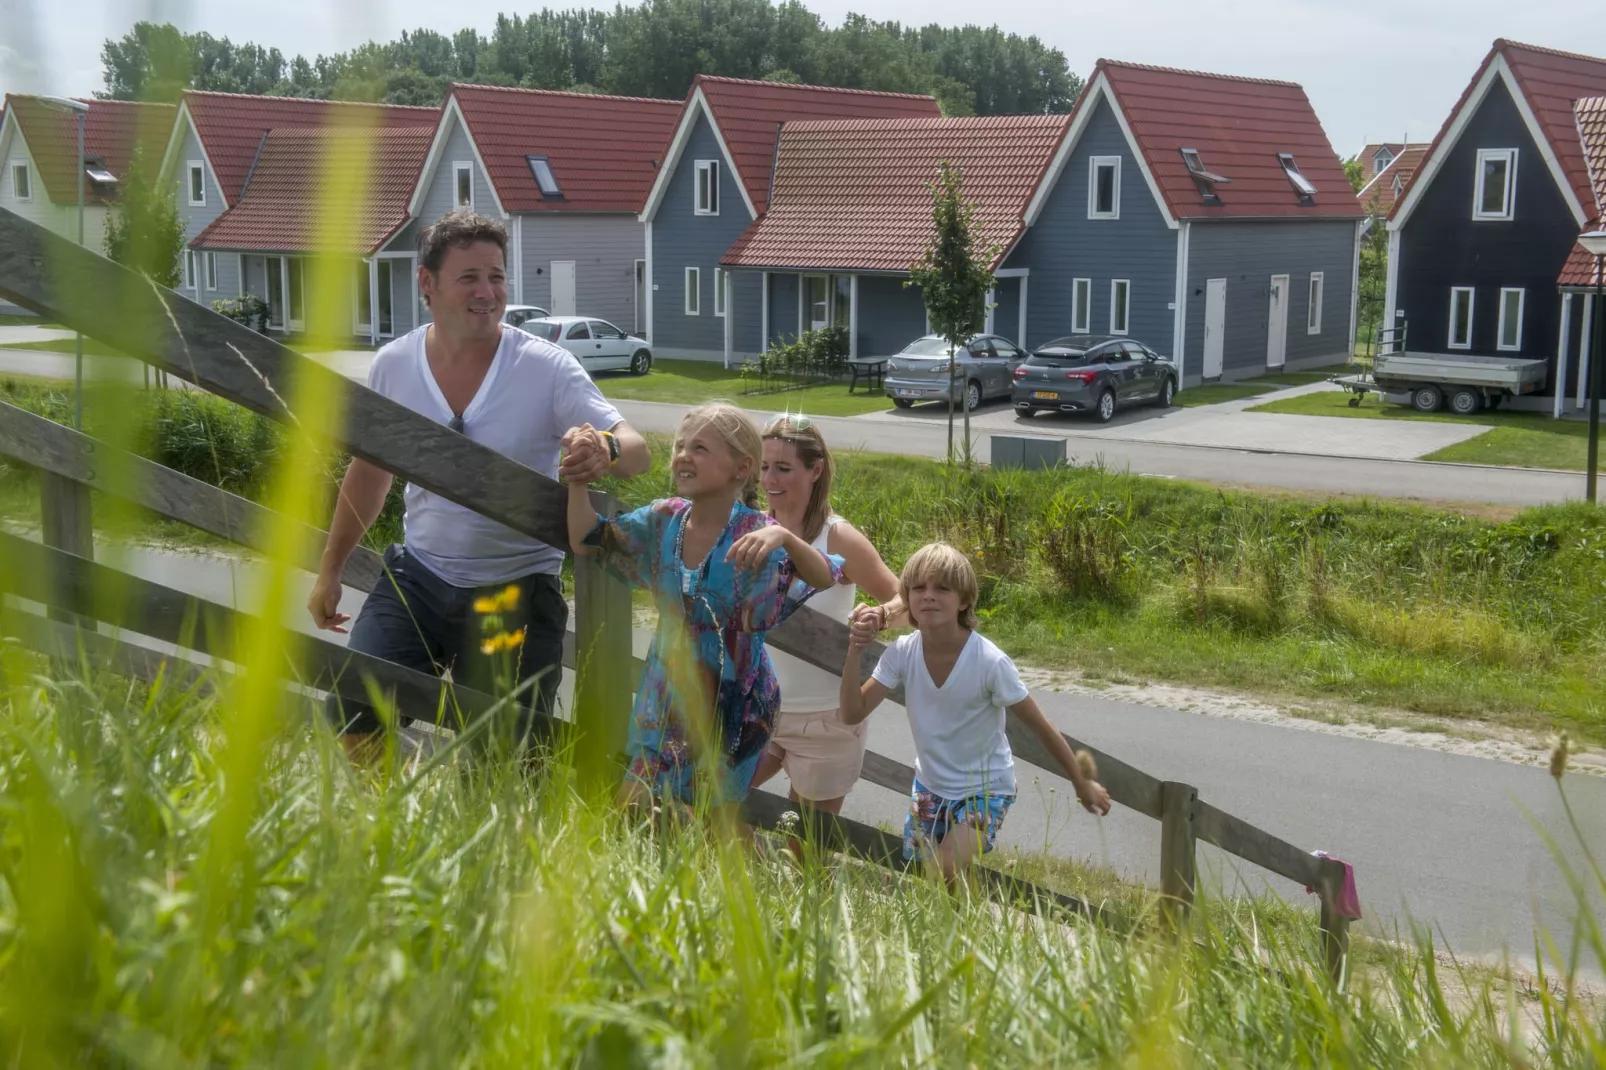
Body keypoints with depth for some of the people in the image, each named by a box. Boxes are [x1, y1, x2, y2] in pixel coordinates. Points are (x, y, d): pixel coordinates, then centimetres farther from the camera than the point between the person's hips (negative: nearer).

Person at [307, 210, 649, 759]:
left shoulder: (547, 368, -11)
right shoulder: (393, 365, -1)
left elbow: (638, 451, -14)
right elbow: (369, 471, 14)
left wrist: (604, 450, -39)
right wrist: (330, 570, 20)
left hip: (517, 589, -2)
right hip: (417, 575, 3)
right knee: (352, 718, -7)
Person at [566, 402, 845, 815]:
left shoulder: (754, 533, -20)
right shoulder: (664, 519, -5)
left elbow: (828, 581, -31)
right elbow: (586, 540, 2)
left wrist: (784, 537, -48)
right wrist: (578, 479, -11)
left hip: (733, 700, -5)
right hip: (668, 692, 5)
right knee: (630, 807, 13)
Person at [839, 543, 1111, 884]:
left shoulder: (990, 661, -28)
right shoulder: (902, 652, -17)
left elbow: (1042, 728, -17)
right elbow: (853, 713, -15)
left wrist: (1082, 784, -9)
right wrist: (855, 652, -27)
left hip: (985, 789, -5)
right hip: (929, 785, 5)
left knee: (945, 876, -22)